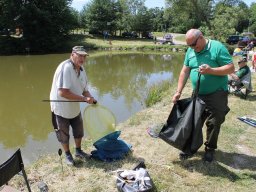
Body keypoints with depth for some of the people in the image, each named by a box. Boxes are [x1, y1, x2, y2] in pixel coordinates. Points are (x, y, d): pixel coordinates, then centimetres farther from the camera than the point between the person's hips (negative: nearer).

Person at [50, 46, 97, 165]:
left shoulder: (81, 69, -2)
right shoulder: (65, 68, -28)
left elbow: (84, 90, 4)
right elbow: (63, 92, -35)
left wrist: (91, 98, -18)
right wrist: (84, 99, -32)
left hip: (75, 108, 7)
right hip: (61, 108, -7)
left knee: (79, 131, 21)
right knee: (64, 135, 13)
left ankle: (78, 151, 44)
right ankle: (68, 155, 36)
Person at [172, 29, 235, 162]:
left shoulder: (217, 47, -13)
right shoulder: (190, 51, 4)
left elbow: (231, 68, -15)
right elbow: (185, 72, 5)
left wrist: (211, 70, -28)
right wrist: (178, 92, 0)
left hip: (217, 94, -5)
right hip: (198, 95, 5)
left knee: (213, 123, 3)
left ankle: (210, 149, 23)